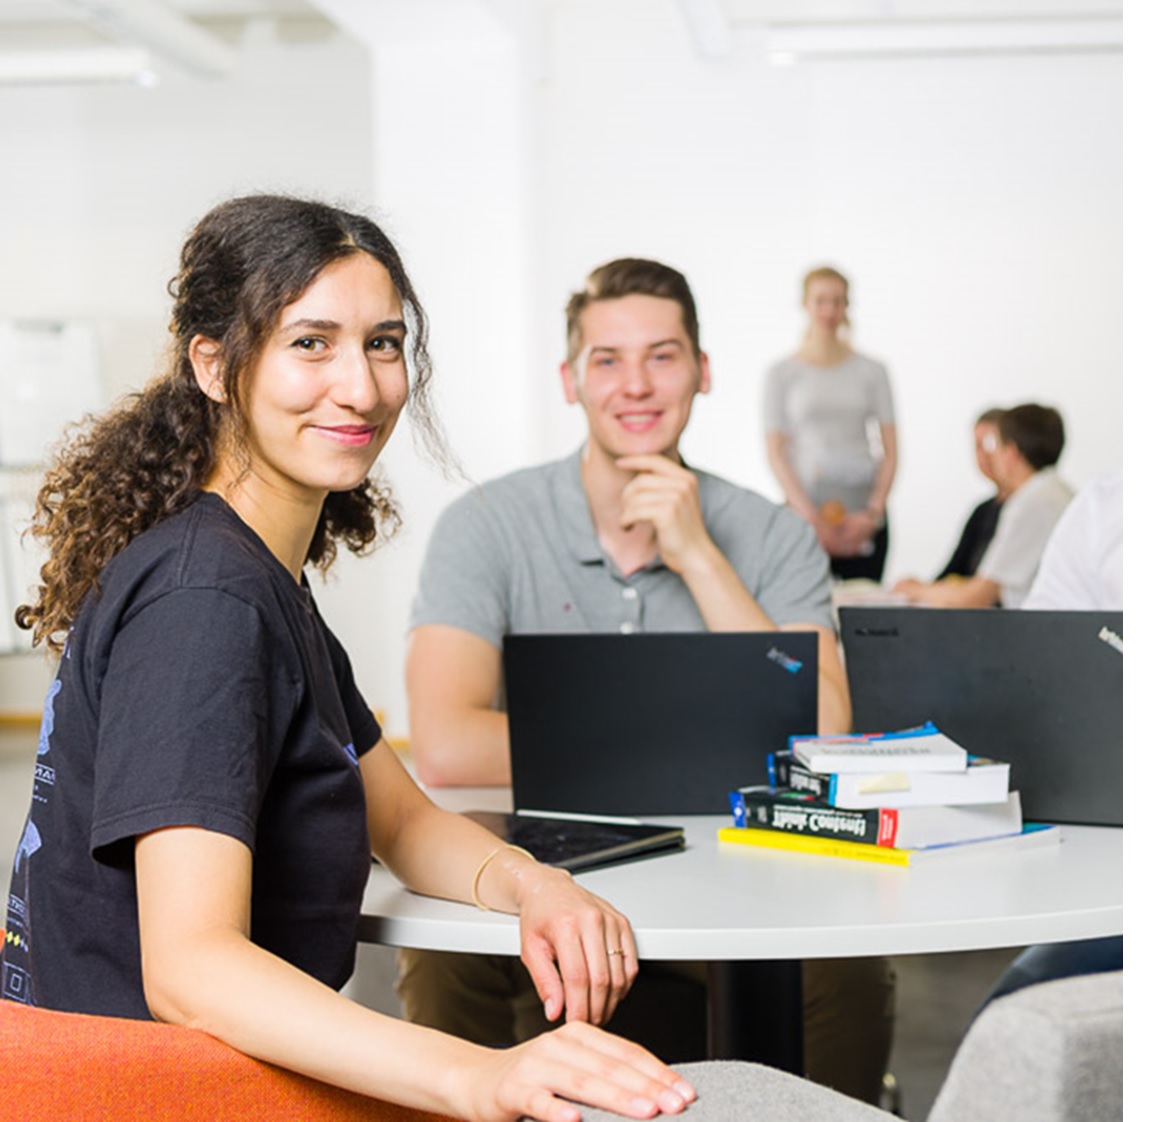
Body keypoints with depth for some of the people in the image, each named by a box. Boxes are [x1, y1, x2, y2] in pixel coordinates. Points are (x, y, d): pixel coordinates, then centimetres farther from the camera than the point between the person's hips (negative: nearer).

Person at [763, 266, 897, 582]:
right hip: (807, 515, -1)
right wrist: (812, 518, -8)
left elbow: (890, 451, 9)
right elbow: (776, 454, 1)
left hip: (863, 517, 2)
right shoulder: (782, 374, 6)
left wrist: (872, 513, -4)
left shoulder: (871, 371, 11)